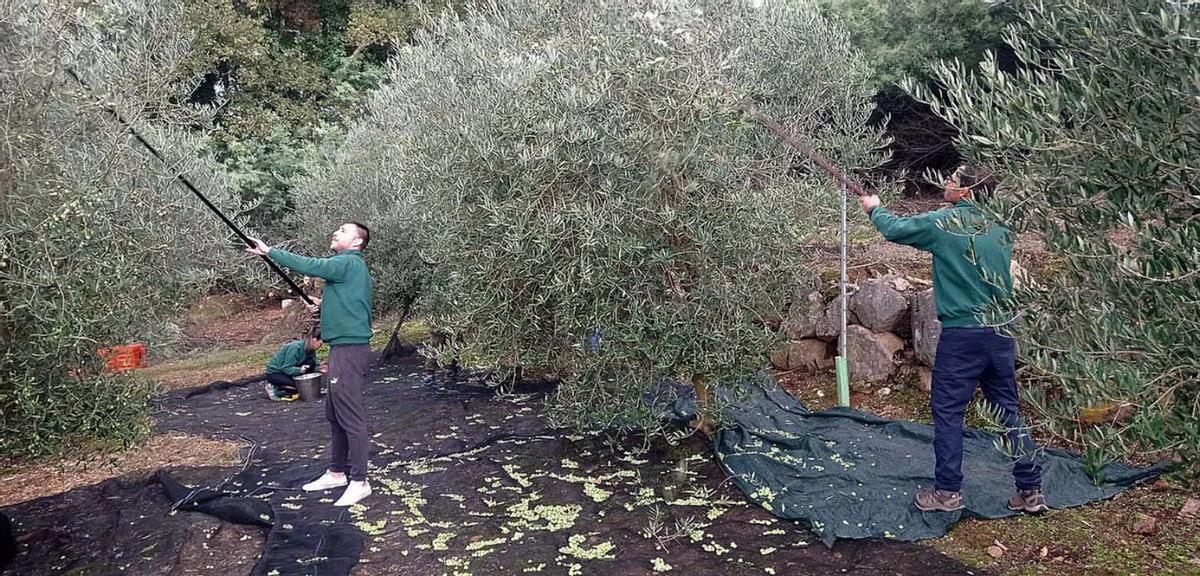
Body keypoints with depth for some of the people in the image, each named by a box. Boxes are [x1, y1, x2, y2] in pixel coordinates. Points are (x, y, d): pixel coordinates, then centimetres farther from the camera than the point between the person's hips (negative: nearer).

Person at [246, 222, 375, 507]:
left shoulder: (349, 263, -11)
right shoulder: (351, 266, 18)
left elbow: (309, 265, -16)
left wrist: (269, 251, -8)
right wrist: (325, 303, 17)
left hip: (349, 350, -11)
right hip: (344, 348, 11)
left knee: (351, 417, -6)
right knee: (336, 414, 17)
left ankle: (359, 481, 0)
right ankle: (337, 472, 27)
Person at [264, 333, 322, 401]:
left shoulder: (311, 350, -5)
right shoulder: (295, 347, -29)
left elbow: (314, 366, -1)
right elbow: (287, 368, -27)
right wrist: (300, 370, -44)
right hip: (274, 373, -7)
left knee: (310, 362, -14)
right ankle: (274, 388, -6)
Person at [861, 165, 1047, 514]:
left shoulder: (946, 222, -10)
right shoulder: (999, 228, 7)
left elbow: (895, 229, 1)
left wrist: (874, 209, 22)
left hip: (962, 333, -6)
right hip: (1000, 331, 6)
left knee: (947, 411, 4)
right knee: (1009, 411, 12)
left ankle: (948, 491, 10)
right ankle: (1031, 491, 17)